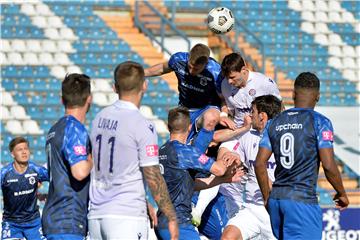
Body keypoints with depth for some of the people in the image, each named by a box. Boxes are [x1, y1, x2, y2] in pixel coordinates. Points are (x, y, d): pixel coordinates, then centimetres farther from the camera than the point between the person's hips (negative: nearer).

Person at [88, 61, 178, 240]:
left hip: (96, 215, 7)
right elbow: (153, 178, -11)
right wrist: (172, 218, -2)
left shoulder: (99, 118, 10)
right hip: (126, 218, -7)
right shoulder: (142, 126, -11)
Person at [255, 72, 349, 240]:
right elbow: (328, 166, -10)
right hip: (303, 200, -6)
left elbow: (259, 164, 8)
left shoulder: (274, 123, 10)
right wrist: (341, 193, 6)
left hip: (276, 199, 6)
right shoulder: (320, 122, -5)